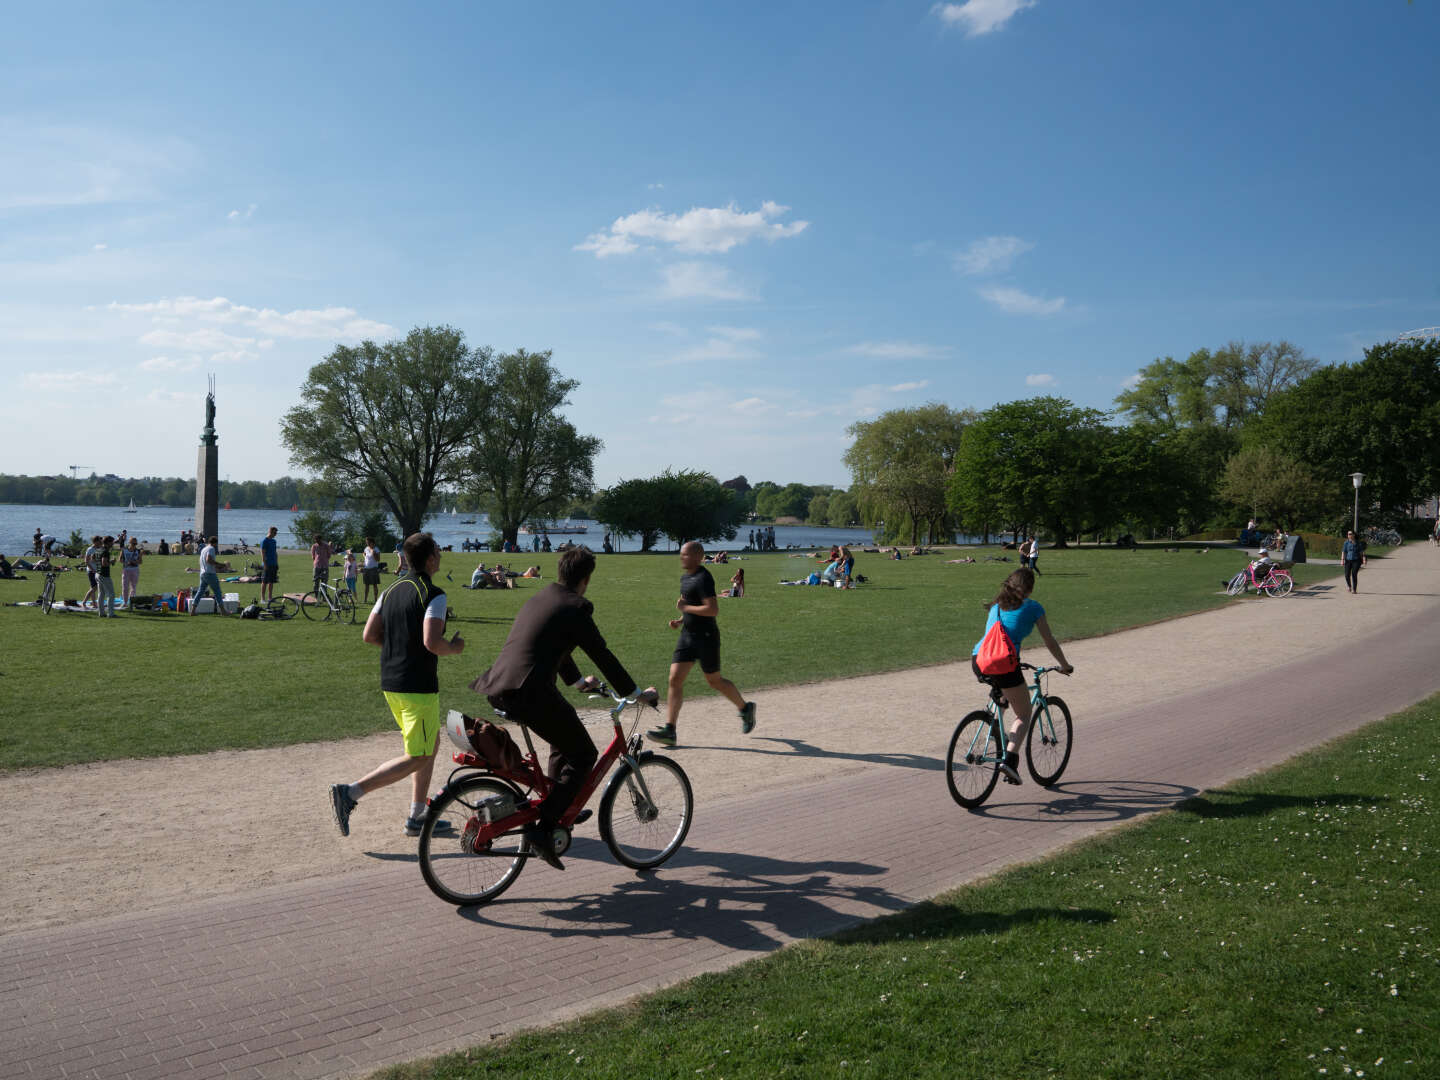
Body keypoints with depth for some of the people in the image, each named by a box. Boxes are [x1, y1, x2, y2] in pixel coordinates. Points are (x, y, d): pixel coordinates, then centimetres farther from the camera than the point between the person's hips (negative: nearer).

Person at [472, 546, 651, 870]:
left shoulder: (538, 599, 22)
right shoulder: (575, 608, -3)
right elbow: (602, 656, -1)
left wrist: (578, 680, 49)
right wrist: (636, 694, 10)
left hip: (497, 690, 9)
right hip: (529, 692, -9)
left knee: (566, 740, 28)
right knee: (583, 755, 4)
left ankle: (558, 809, 30)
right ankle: (542, 827, -6)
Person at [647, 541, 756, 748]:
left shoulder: (703, 578, -17)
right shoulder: (685, 577, 13)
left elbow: (713, 609, -25)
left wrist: (685, 608, -18)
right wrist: (680, 620, 11)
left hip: (706, 637, -8)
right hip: (687, 635, 8)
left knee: (714, 681, 7)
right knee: (675, 680, -3)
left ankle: (745, 708, 32)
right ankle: (669, 730, -5)